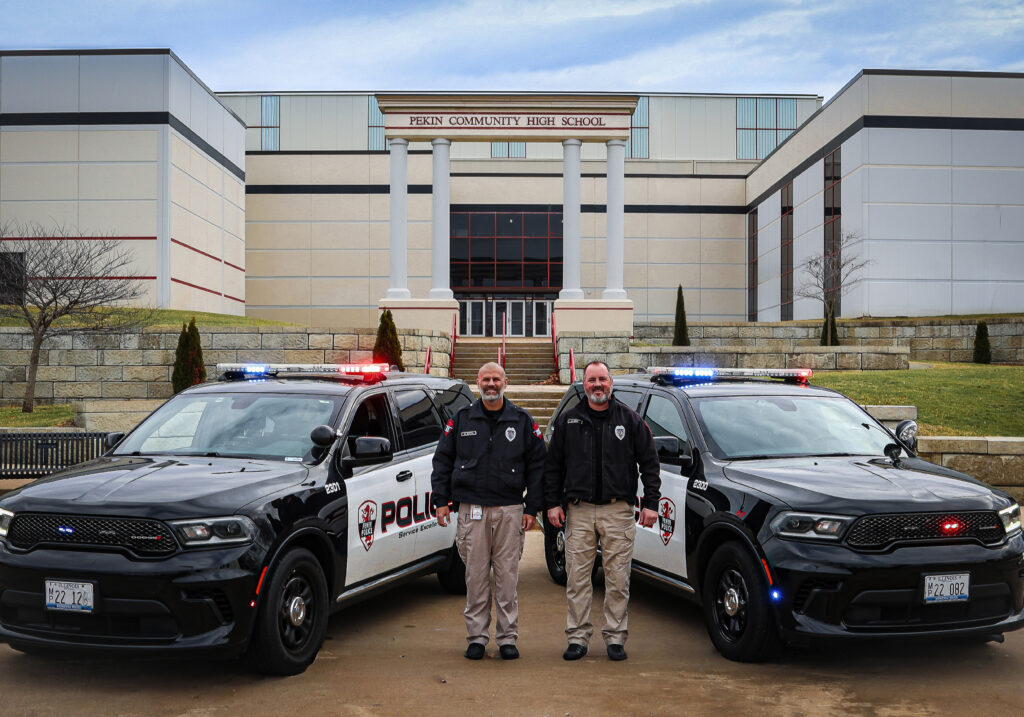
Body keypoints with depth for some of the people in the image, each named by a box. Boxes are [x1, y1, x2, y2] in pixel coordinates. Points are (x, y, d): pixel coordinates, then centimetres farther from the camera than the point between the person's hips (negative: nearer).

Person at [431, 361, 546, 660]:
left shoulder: (522, 421, 7)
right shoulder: (461, 419, 8)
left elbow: (537, 465, 7)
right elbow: (442, 460, 10)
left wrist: (533, 508, 2)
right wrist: (441, 500, 3)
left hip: (510, 510, 0)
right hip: (471, 509, 0)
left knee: (507, 576, 2)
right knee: (476, 575, 3)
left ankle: (507, 637, 12)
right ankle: (477, 637, 14)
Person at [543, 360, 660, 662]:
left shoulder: (630, 420, 5)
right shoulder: (567, 421, 8)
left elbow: (649, 463, 6)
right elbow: (553, 465, 11)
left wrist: (651, 503, 0)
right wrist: (552, 503, 4)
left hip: (617, 511, -1)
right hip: (579, 511, 1)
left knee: (618, 578, 2)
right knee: (577, 577, 3)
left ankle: (615, 637, 13)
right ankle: (578, 637, 13)